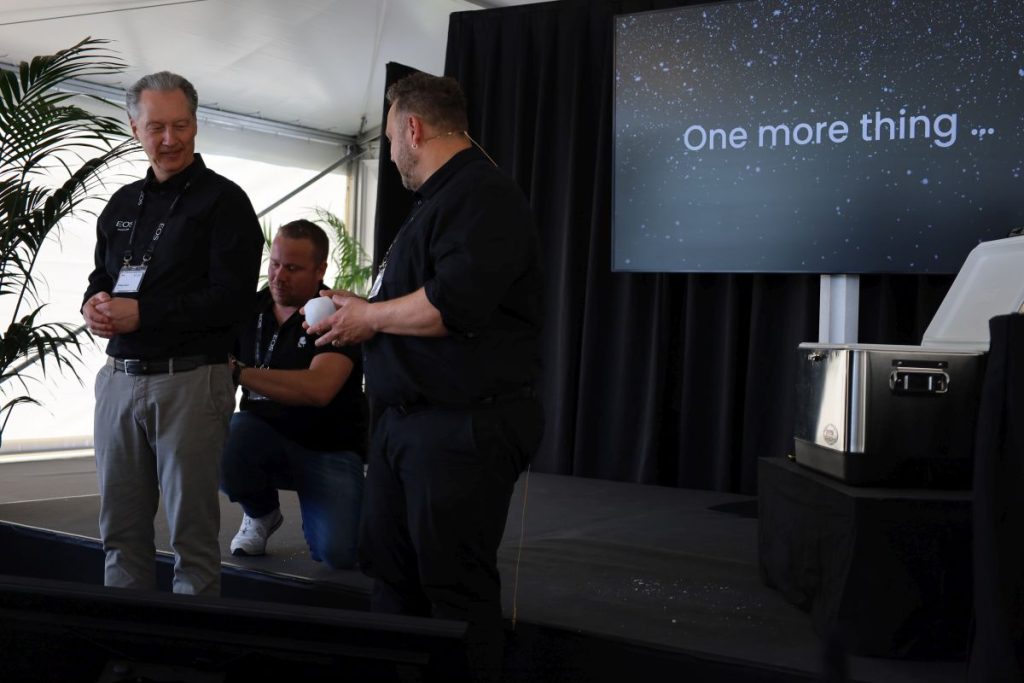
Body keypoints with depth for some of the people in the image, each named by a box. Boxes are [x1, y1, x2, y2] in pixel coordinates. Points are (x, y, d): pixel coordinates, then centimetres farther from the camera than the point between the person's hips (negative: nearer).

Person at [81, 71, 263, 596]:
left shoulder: (223, 200, -3)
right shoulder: (122, 204, 16)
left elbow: (230, 297, -13)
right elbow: (101, 277, 22)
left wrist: (143, 314, -17)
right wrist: (94, 306, -2)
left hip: (191, 381, -6)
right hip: (119, 377, 6)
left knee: (192, 534, 1)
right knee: (121, 531, 12)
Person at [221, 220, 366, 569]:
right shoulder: (251, 308, 4)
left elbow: (317, 389, -29)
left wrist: (238, 372, -31)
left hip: (328, 449, -3)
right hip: (263, 437, 4)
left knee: (337, 552, -25)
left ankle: (314, 513, 15)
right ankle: (261, 514, 2)